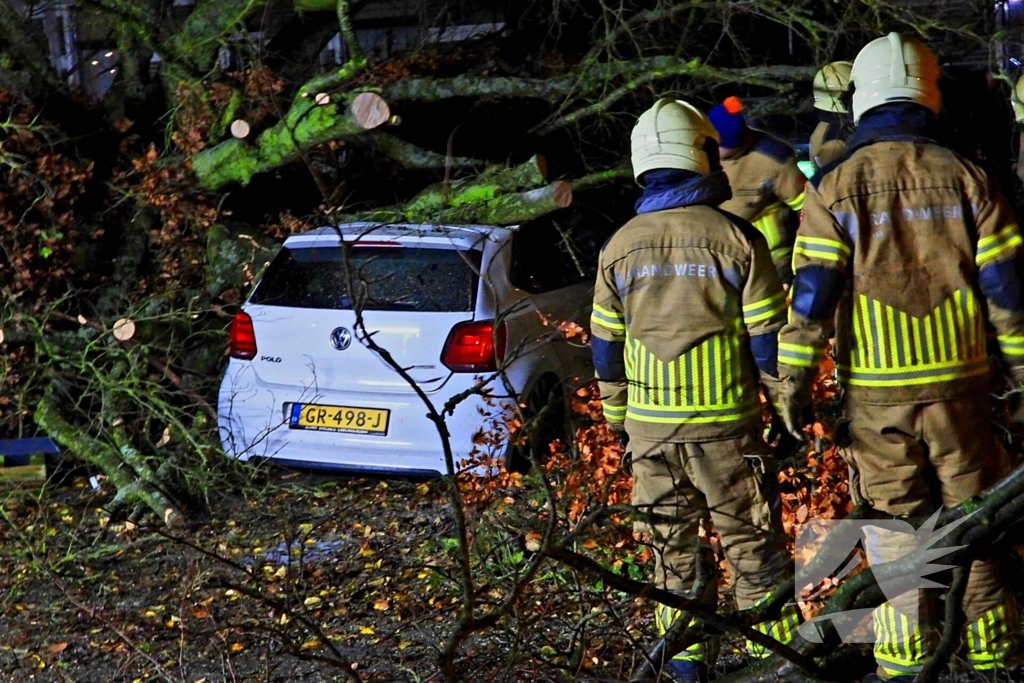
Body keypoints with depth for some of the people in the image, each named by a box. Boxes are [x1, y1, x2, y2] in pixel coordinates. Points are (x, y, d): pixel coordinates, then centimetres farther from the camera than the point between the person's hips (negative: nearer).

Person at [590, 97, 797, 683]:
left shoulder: (619, 247, 2)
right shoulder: (735, 238, -9)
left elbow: (606, 349, 7)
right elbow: (769, 341, -7)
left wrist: (619, 418, 18)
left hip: (650, 425, 3)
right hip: (726, 423, -3)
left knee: (672, 543, 12)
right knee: (752, 542, 7)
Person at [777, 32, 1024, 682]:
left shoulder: (835, 186, -4)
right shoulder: (967, 176, 1)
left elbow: (812, 293, -8)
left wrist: (794, 381, -2)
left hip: (876, 392, -1)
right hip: (960, 385, 1)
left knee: (895, 521, 8)